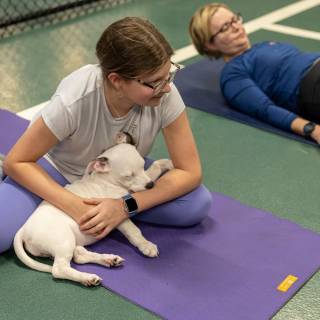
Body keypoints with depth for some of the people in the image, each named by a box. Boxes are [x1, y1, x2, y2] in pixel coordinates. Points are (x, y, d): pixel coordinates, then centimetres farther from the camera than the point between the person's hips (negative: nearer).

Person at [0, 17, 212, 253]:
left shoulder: (166, 96, -28)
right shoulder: (74, 100, -35)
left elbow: (190, 171, -20)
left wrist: (126, 206, -32)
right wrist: (74, 206, -34)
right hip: (60, 172, -3)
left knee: (198, 205, -20)